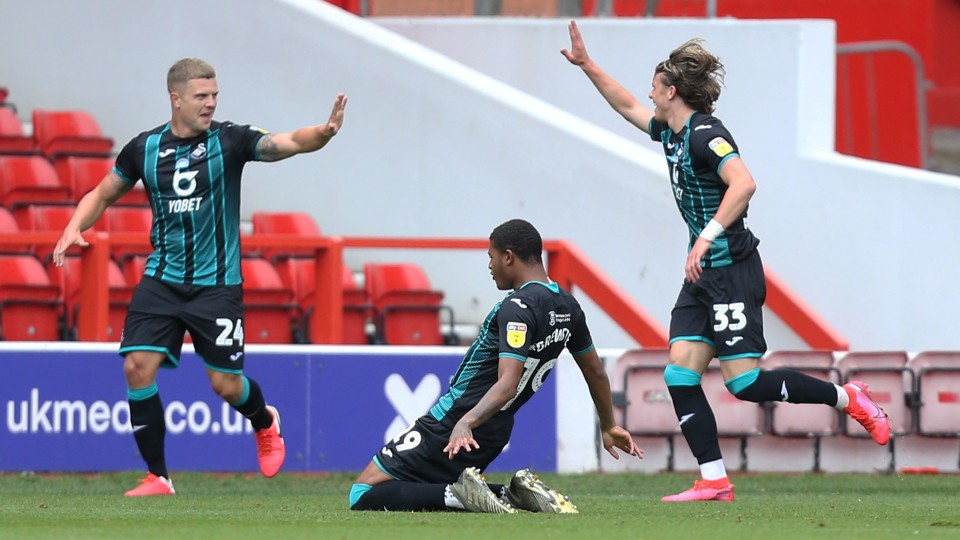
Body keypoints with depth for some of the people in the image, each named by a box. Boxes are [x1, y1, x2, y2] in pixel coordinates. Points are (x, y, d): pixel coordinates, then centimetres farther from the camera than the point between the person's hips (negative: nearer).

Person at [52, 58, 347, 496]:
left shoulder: (229, 140, -7)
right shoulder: (144, 148, 1)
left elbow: (287, 143, -22)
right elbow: (103, 194, 14)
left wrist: (324, 133, -42)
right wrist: (74, 227, -4)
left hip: (217, 284, -2)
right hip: (162, 280, 2)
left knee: (226, 384, -1)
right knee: (138, 367, -12)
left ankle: (265, 423, 36)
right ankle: (157, 477, 0)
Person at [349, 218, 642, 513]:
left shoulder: (517, 308, -19)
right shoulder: (568, 307, 7)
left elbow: (507, 384, -32)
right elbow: (596, 373, 21)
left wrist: (465, 424, -44)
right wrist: (608, 427, 36)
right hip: (495, 431, 9)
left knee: (364, 495, -6)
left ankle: (462, 494, -19)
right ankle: (512, 495, 6)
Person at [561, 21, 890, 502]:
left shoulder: (705, 134, -16)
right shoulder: (672, 134, 13)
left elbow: (743, 184, -30)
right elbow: (627, 107, 31)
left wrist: (706, 238, -33)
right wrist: (586, 65, 30)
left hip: (732, 269, -10)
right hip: (703, 276, 10)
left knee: (744, 382, -11)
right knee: (679, 374, -1)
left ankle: (847, 398, 6)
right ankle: (714, 481, -2)